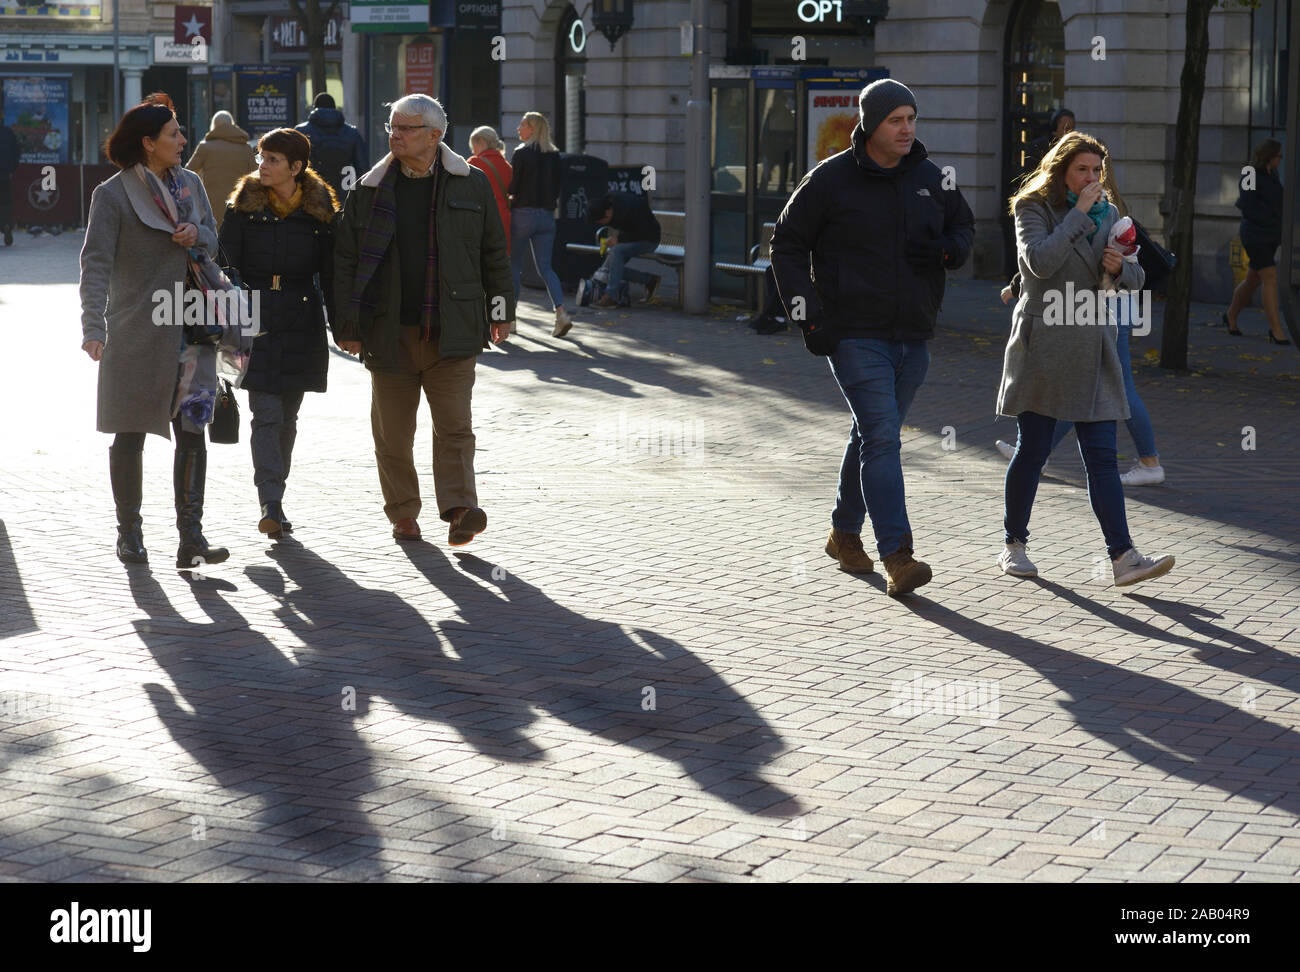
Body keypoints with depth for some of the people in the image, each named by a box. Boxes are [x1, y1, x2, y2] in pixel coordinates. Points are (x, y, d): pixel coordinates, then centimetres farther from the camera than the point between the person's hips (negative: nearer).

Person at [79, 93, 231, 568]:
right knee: (130, 435, 5)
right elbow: (96, 263, -14)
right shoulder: (112, 194, -7)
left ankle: (191, 536, -1)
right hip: (135, 333, -4)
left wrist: (198, 235, -5)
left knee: (192, 433, -3)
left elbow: (214, 239, 20)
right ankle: (129, 532, 18)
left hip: (190, 328, 4)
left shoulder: (191, 183, 10)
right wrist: (93, 327, -26)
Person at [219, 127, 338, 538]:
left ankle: (273, 499, 21)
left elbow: (330, 272, 8)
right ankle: (271, 504, -15)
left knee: (287, 418, 9)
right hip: (254, 321, -2)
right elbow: (227, 267, 0)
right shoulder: (245, 206, 1)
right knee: (266, 415, -11)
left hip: (301, 325, 2)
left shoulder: (320, 208, 4)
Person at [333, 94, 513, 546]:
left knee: (454, 425, -7)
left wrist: (500, 310, 9)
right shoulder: (369, 190, 5)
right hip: (389, 331, 2)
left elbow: (494, 252, 10)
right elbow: (345, 259, 5)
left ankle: (459, 510, -8)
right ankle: (403, 513, 19)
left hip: (452, 332, -1)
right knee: (392, 430, 7)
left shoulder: (472, 185, 4)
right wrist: (346, 326, 0)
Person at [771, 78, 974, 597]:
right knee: (882, 438, -15)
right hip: (855, 335, -5)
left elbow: (964, 226, 22)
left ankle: (845, 534, 34)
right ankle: (897, 558, -19)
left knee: (873, 436, 16)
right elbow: (787, 244, 0)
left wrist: (945, 250, -3)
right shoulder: (831, 179, -6)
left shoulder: (931, 178, 8)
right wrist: (807, 315, -8)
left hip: (912, 338, 5)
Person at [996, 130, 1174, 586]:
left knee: (1102, 455, -2)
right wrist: (1079, 213, -17)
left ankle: (1123, 557, -8)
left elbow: (1136, 279, 17)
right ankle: (1014, 545, 18)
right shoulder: (1034, 209, -2)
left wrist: (1121, 268, -6)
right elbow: (1039, 262, -21)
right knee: (1033, 450, 3)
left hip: (1092, 351, 4)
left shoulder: (1108, 213, 13)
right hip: (1043, 347, -4)